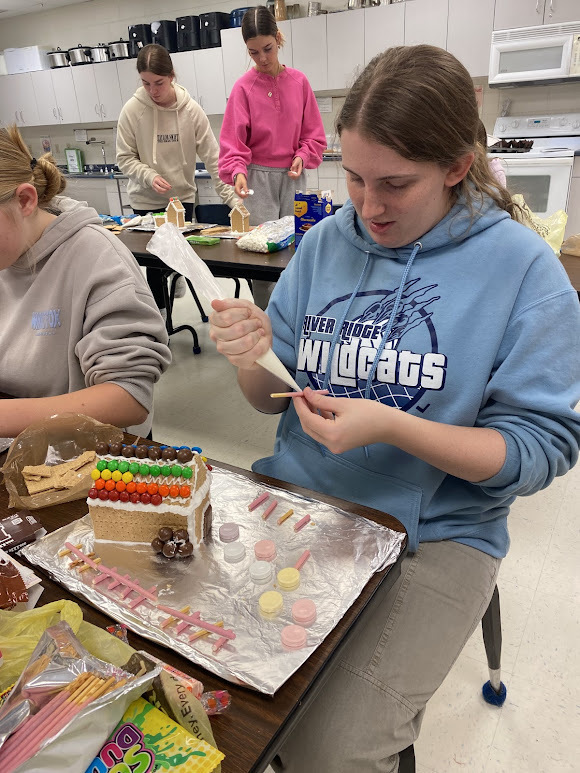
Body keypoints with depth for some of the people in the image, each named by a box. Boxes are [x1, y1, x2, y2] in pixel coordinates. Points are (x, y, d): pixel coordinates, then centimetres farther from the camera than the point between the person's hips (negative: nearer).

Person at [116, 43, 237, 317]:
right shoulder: (132, 110, -11)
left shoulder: (191, 110, -10)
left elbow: (213, 158, -10)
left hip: (183, 196, 0)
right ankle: (159, 309, 25)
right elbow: (125, 158, -4)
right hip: (146, 200, 0)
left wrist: (231, 198, -17)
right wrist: (150, 176, -22)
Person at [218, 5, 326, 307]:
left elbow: (314, 134, 9)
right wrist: (238, 172, -25)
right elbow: (233, 140, -7)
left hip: (293, 177, 3)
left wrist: (303, 156, -9)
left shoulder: (299, 81, 5)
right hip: (258, 178, -2)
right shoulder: (243, 87, -2)